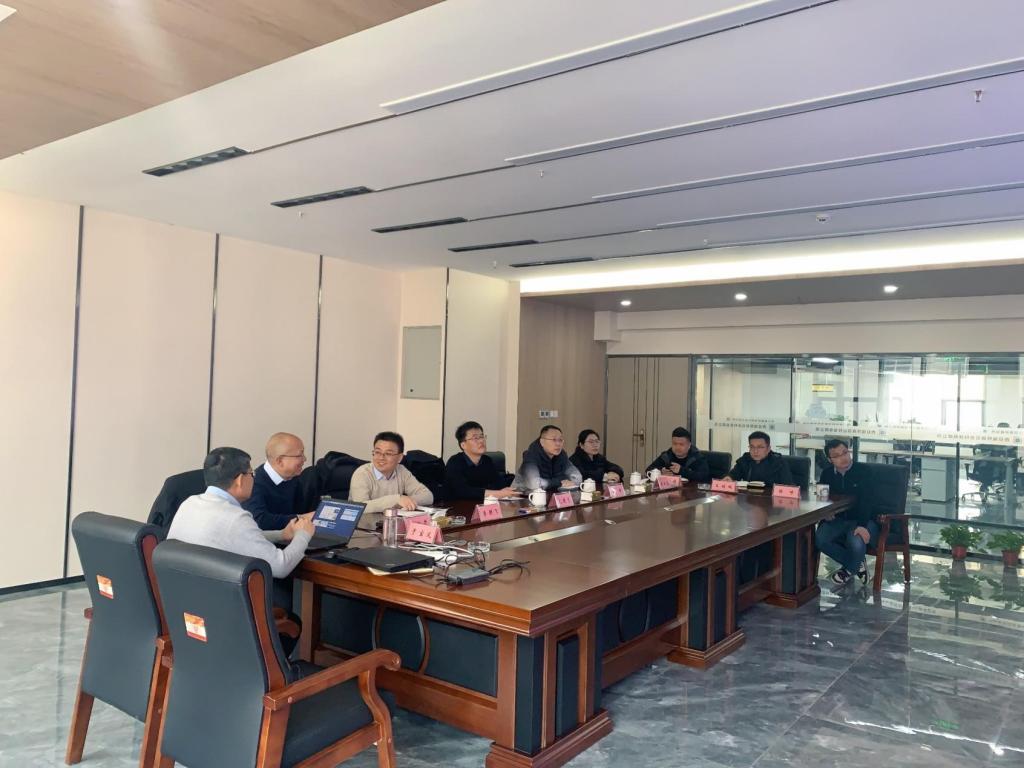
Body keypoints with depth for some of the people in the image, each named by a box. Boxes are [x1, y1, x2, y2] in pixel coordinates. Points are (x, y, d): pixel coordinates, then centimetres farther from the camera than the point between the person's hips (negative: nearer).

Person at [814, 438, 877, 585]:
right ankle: (857, 564, 1)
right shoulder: (827, 474, 5)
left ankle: (849, 569, 2)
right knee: (819, 539, -24)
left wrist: (862, 525, -35)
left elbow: (865, 500, -21)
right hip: (838, 519, 4)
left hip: (863, 519, -4)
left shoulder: (863, 471, -11)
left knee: (856, 543, -35)